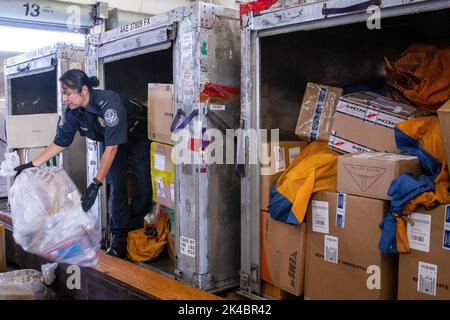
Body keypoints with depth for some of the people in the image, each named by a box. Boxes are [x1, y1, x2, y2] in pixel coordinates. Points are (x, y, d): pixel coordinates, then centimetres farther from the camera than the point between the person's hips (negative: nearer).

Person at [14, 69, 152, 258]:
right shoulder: (72, 113, -17)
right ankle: (119, 239, 3)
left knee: (144, 186, -9)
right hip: (111, 142, 5)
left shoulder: (109, 102, -38)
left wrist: (95, 185, -38)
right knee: (116, 187, -4)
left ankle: (134, 230, 9)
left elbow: (112, 148, -37)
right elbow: (59, 143, -4)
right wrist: (32, 165, -9)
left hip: (139, 137, -5)